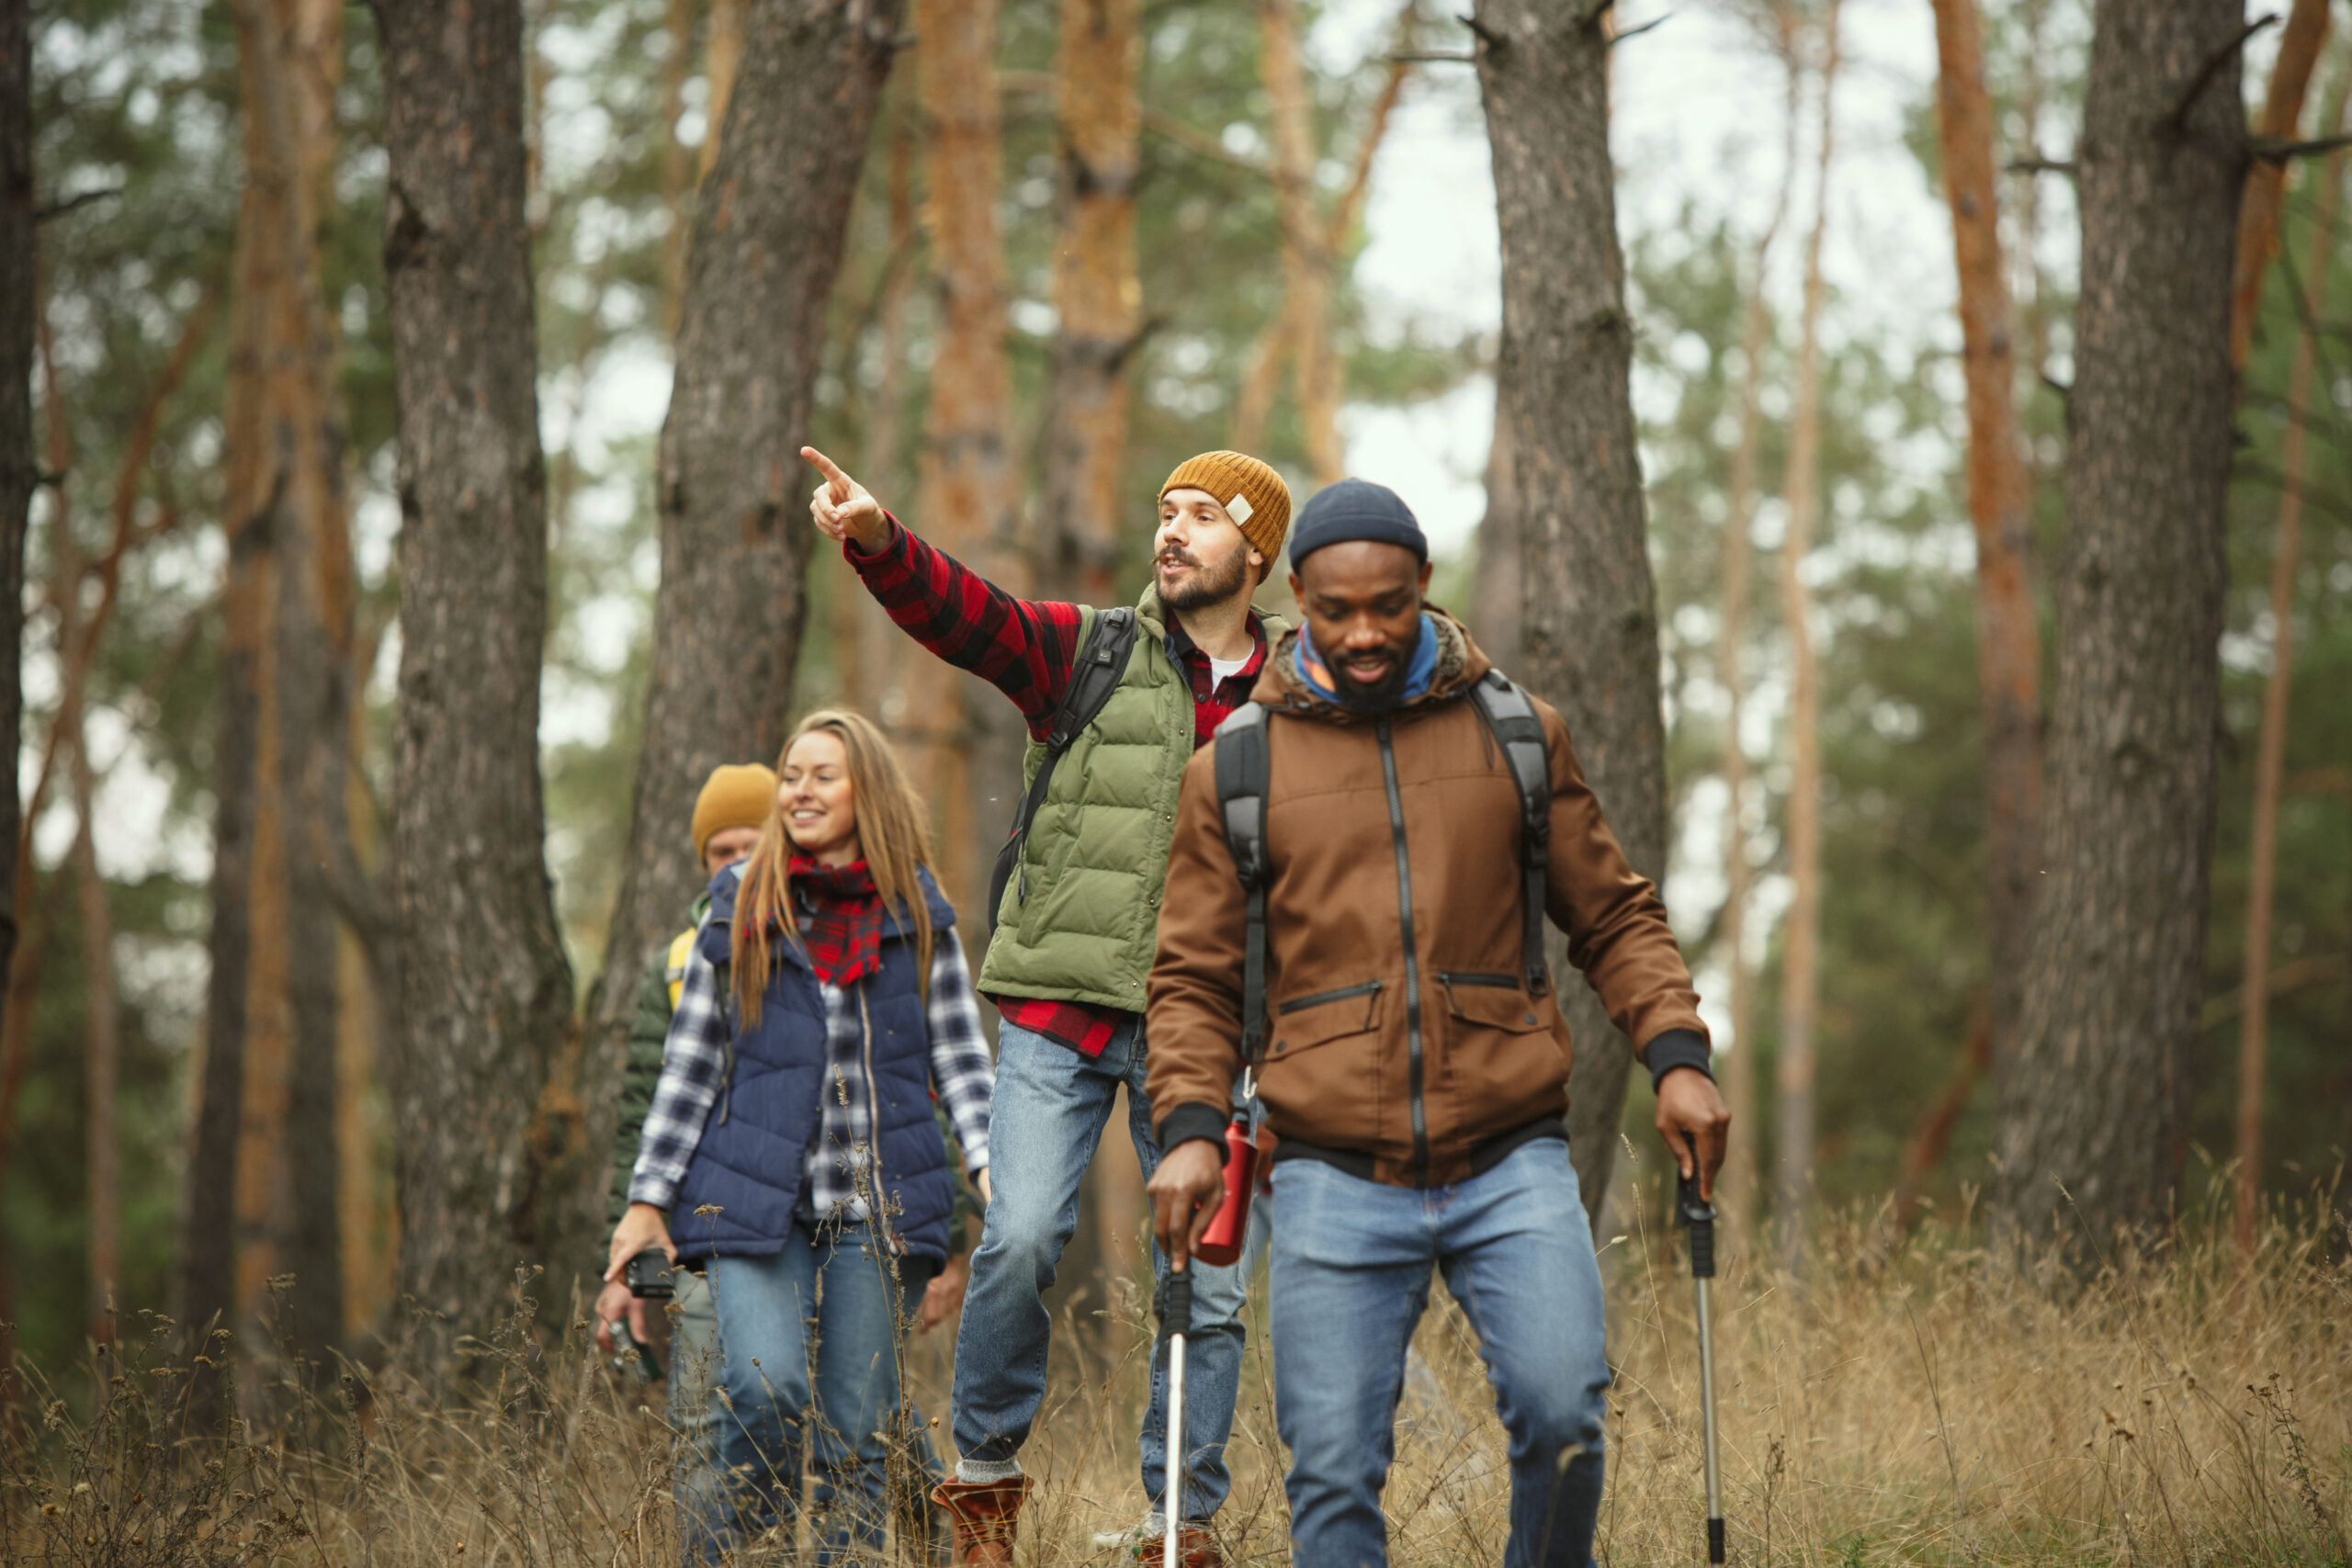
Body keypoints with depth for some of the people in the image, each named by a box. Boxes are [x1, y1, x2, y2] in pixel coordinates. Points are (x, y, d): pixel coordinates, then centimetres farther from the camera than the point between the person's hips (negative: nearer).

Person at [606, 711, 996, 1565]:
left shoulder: (918, 916, 8)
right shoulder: (740, 911, 7)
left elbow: (959, 1054, 7)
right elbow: (689, 1063, 10)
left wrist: (991, 1166, -8)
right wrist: (648, 1197, 6)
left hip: (873, 1206, 1)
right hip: (756, 1199, -1)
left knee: (857, 1432, 1)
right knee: (768, 1387, -19)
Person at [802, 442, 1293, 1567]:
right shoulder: (1085, 652, 5)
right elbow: (960, 611, -12)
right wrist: (876, 541, -31)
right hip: (1059, 1011, -2)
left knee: (1209, 1285, 1)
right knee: (1021, 1239, -15)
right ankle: (984, 1472, 7)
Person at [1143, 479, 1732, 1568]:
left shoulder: (1519, 734, 10)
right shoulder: (1235, 768, 7)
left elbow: (1614, 918, 14)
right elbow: (1194, 980, 9)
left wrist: (1675, 1055, -2)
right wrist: (1189, 1126, -7)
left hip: (1512, 1162, 0)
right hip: (1333, 1184, 0)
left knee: (1561, 1412, -16)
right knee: (1333, 1474, -3)